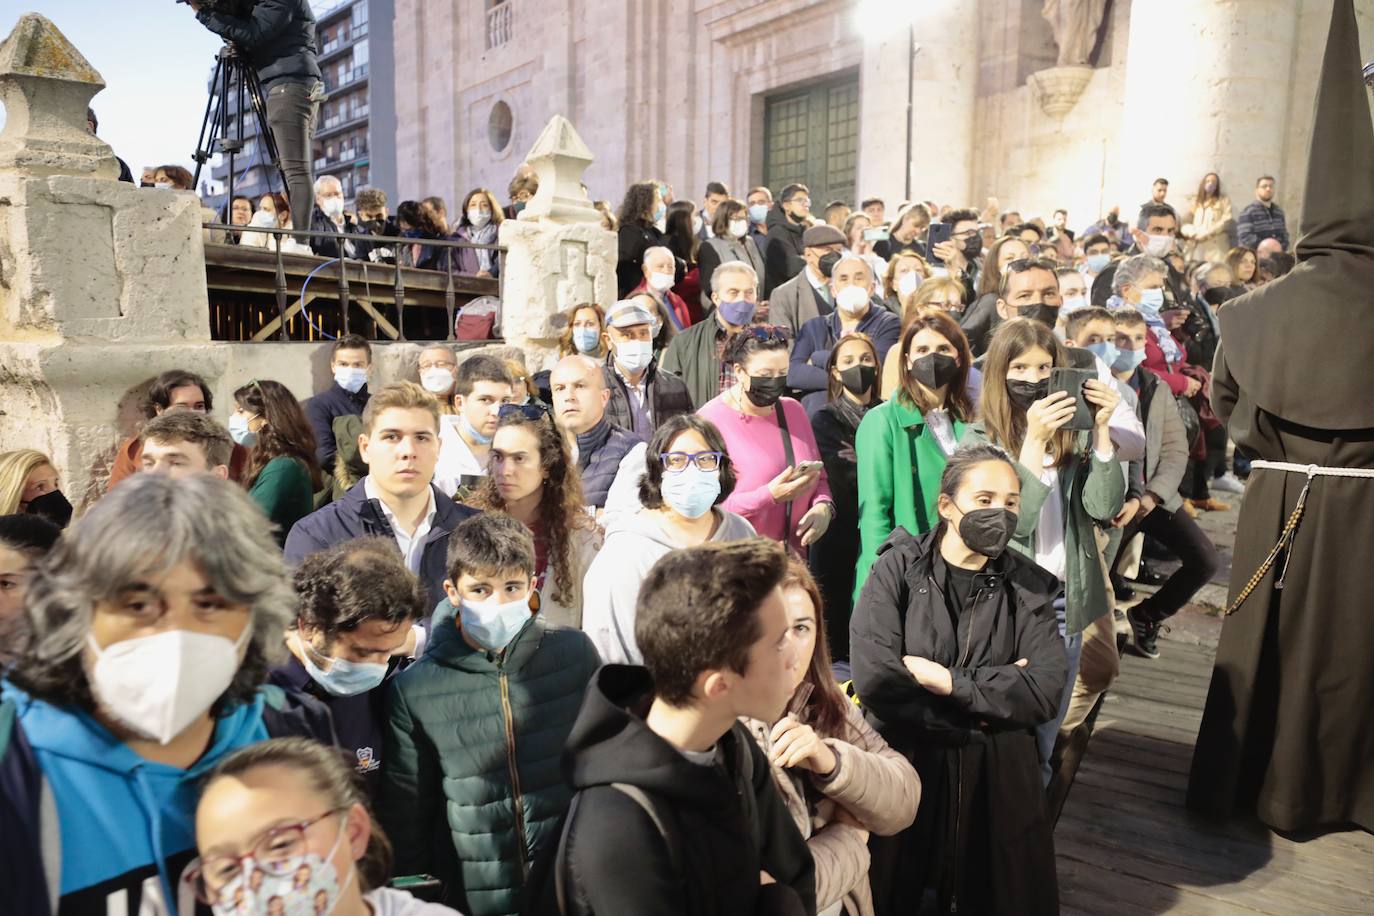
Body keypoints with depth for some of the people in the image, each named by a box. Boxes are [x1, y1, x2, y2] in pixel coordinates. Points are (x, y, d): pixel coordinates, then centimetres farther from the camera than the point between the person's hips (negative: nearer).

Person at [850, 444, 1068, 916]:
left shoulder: (1030, 588, -1)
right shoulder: (898, 569, -10)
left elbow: (1045, 693, -12)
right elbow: (873, 678, -21)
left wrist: (948, 681, -19)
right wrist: (987, 701, -14)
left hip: (998, 774, 2)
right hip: (903, 766, -2)